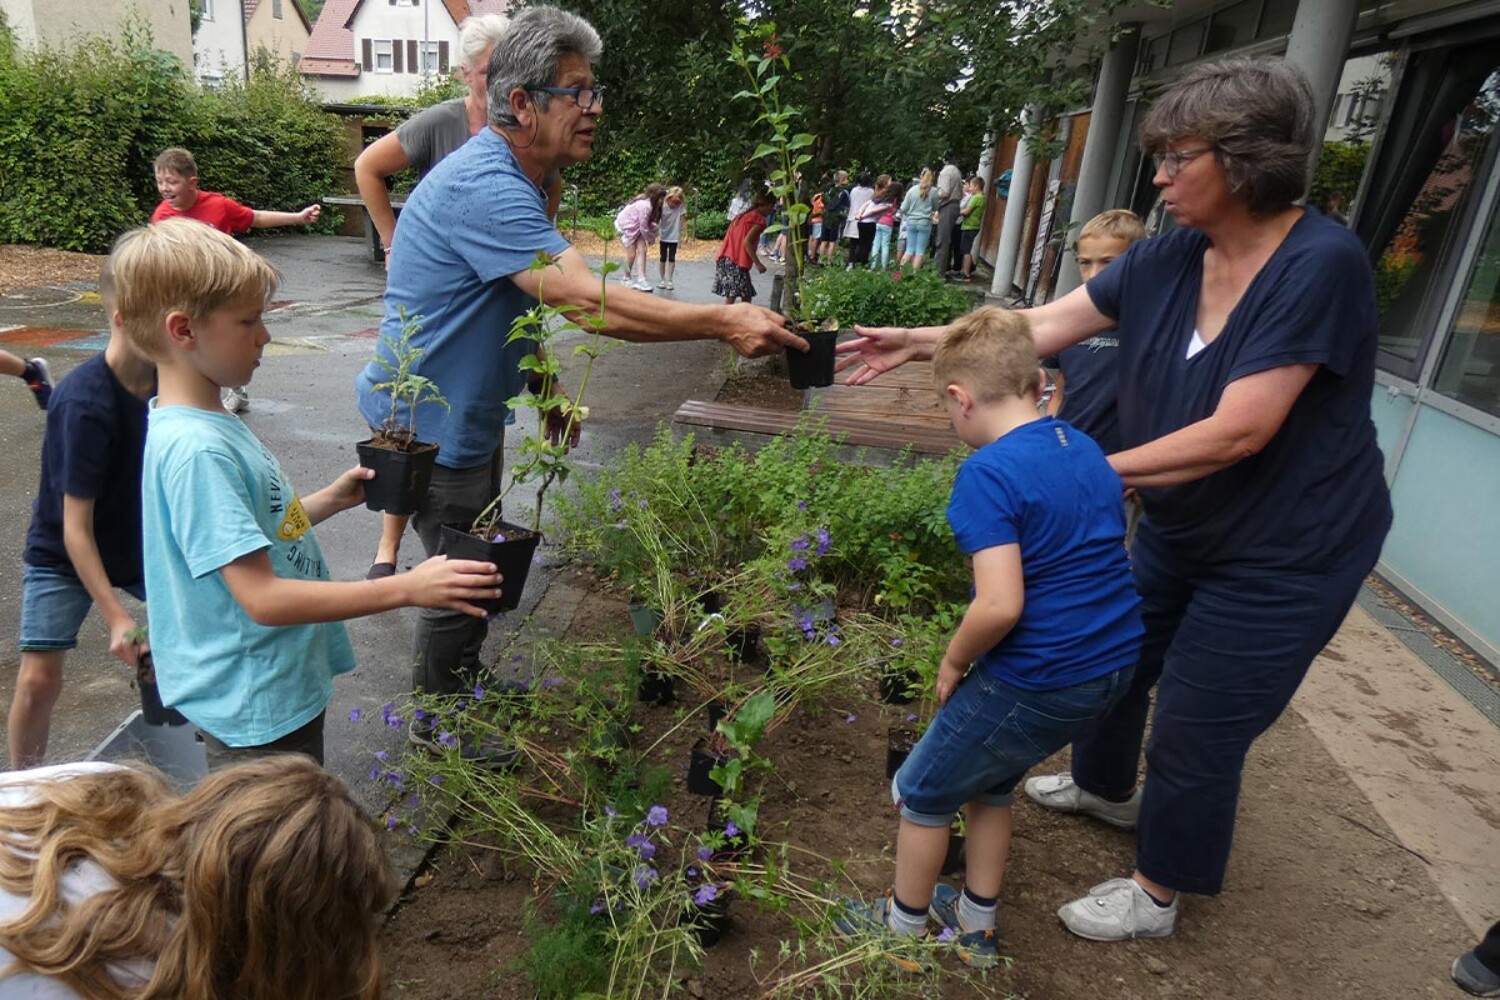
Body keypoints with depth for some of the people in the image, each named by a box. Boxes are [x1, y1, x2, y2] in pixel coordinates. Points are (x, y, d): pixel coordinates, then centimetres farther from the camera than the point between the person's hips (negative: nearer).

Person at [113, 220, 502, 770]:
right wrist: (405, 588, -31)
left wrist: (333, 499, 4)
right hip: (254, 710, -9)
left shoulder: (205, 422, 3)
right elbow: (262, 597, -30)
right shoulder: (195, 449, -27)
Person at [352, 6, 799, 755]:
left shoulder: (512, 181, 6)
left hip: (466, 412, 10)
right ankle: (438, 728, 29)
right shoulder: (484, 186, -29)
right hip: (428, 420, -10)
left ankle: (462, 685, 46)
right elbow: (589, 302, -38)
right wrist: (724, 323, -37)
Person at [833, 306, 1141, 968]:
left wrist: (954, 663, -10)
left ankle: (904, 929, 36)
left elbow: (1000, 604, -29)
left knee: (922, 791, 15)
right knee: (988, 781, 28)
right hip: (1112, 665, 8)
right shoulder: (1086, 451, 5)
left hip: (1039, 682, -8)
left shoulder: (989, 472, -21)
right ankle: (975, 926, 43)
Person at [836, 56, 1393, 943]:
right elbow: (1046, 325, -3)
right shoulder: (1170, 257, -7)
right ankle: (1107, 787, 52)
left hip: (1284, 552, -7)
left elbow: (1237, 433, -30)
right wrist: (919, 343, -5)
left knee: (1198, 727, 5)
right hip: (1181, 529, 7)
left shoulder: (1321, 265, -26)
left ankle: (1159, 893, 30)